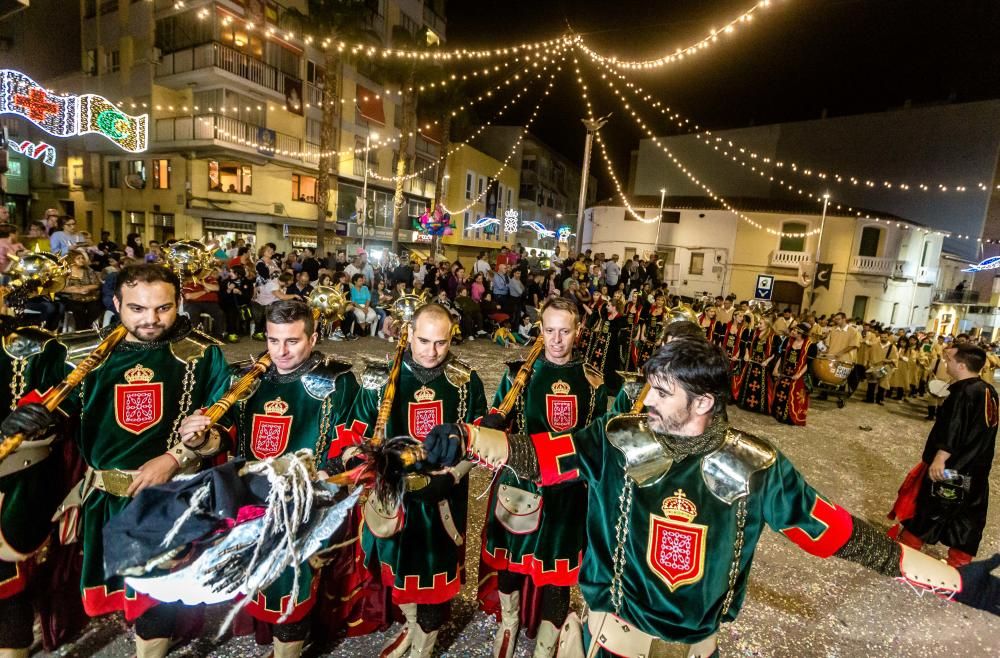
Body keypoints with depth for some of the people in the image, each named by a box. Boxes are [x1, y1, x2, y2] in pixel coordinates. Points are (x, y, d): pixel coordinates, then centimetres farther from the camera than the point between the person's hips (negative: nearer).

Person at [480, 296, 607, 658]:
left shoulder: (593, 380, 1)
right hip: (520, 485, 0)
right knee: (511, 559, 17)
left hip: (569, 491, 1)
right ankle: (508, 623, 46)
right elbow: (494, 427, -8)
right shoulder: (519, 373, -5)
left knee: (558, 572, 11)